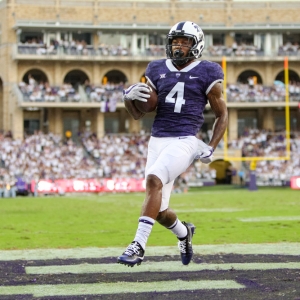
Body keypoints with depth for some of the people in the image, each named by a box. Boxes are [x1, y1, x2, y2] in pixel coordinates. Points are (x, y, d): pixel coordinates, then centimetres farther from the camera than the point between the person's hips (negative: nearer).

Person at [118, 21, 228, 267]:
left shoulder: (206, 74, 0)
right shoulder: (158, 70, 11)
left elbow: (222, 115, 7)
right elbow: (138, 114, 14)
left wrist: (211, 148, -3)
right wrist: (129, 97, -7)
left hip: (185, 142, -5)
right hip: (158, 141, 5)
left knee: (154, 180, -31)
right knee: (160, 212, 7)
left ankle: (139, 246, -29)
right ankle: (184, 233, 42)